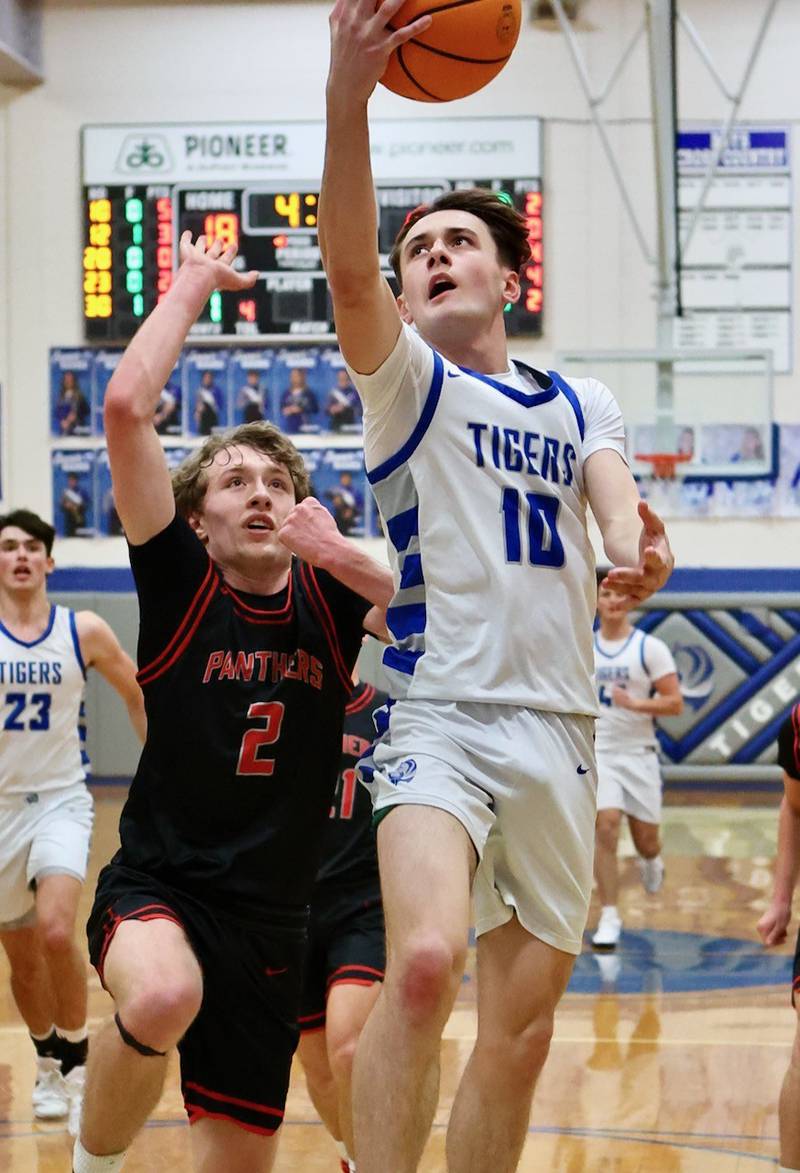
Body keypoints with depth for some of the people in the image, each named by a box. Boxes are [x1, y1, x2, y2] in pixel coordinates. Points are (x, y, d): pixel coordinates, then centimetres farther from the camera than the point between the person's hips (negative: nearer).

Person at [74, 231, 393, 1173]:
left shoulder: (331, 598, 2)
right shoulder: (179, 579, -5)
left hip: (271, 917, 4)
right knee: (163, 998, -37)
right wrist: (191, 288, -6)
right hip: (157, 887, -4)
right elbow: (125, 406, -16)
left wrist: (341, 554, -19)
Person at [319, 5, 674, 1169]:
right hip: (440, 714, -4)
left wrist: (635, 547, -28)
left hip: (560, 731, 4)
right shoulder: (407, 381, 5)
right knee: (424, 960, -28)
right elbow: (347, 263, -14)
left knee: (521, 1034, 5)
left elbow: (616, 495, -2)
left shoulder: (581, 404, 17)